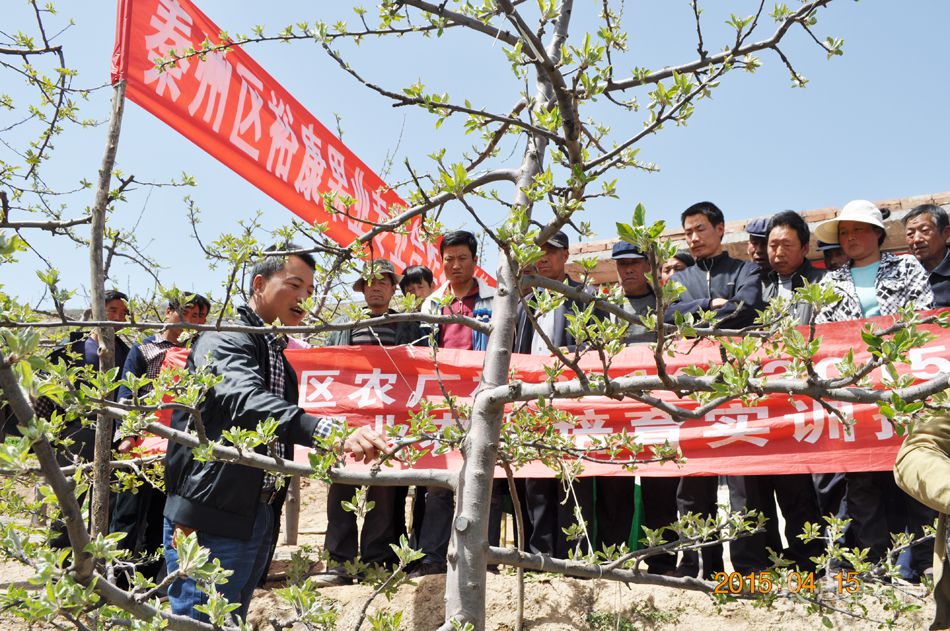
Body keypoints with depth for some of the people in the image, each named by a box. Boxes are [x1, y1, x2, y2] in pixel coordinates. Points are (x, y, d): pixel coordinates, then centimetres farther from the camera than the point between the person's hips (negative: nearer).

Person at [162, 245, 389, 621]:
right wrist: (330, 432, -47)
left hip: (260, 521, 9)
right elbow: (247, 402, -32)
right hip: (210, 521, -9)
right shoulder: (224, 339, -11)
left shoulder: (279, 358, 17)